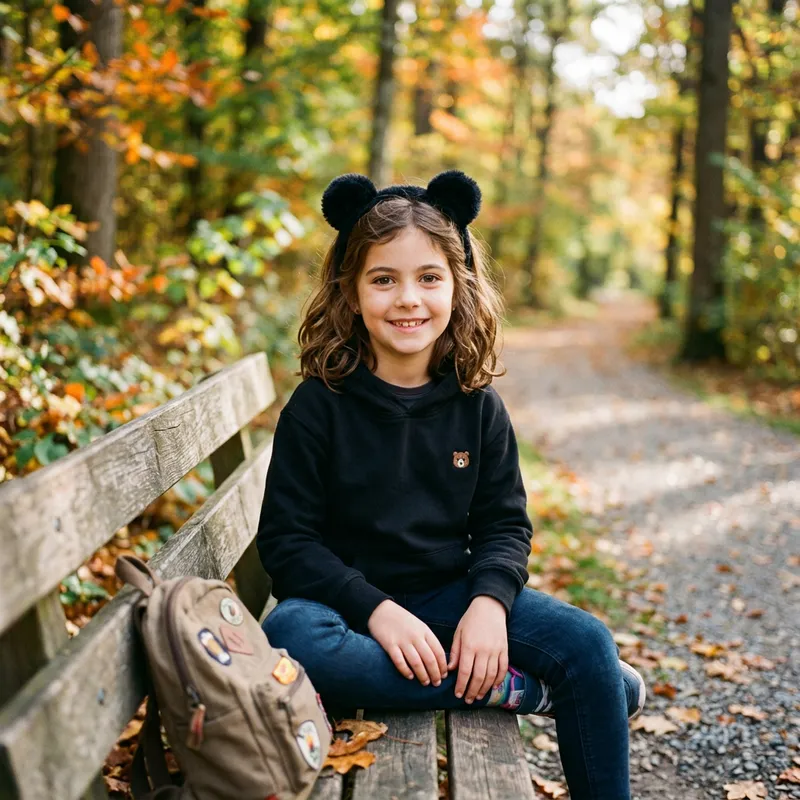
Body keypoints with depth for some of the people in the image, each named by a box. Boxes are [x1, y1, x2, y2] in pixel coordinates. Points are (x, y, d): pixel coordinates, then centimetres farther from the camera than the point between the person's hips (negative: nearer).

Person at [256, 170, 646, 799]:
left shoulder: (477, 405, -1)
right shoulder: (319, 406, -10)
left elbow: (504, 523, 3)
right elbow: (287, 539, -10)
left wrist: (490, 601, -18)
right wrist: (377, 610, -23)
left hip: (452, 593, 2)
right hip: (349, 598, -2)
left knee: (587, 643, -19)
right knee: (292, 636, -36)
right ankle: (522, 689, -24)